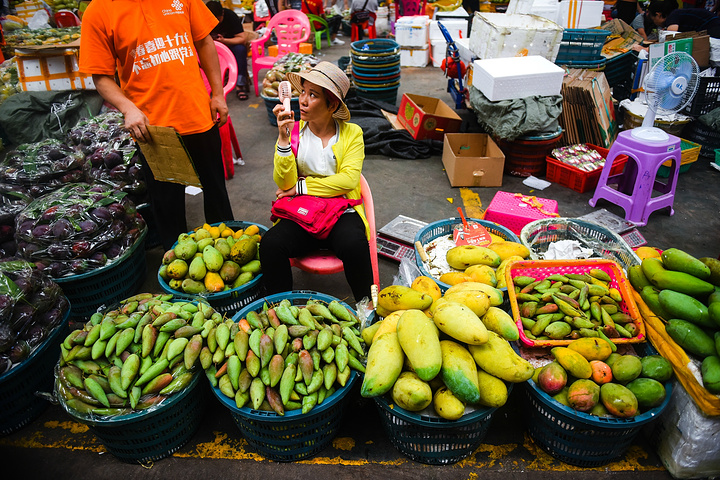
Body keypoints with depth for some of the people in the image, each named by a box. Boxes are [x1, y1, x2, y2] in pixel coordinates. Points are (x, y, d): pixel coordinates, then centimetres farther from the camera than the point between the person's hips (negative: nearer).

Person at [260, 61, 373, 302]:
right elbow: (284, 183, -6)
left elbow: (348, 180, -11)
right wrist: (284, 137, -16)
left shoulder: (351, 133, 3)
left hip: (342, 214, -1)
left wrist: (300, 187, -11)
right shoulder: (293, 129, 4)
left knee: (353, 245, -32)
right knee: (271, 244, -27)